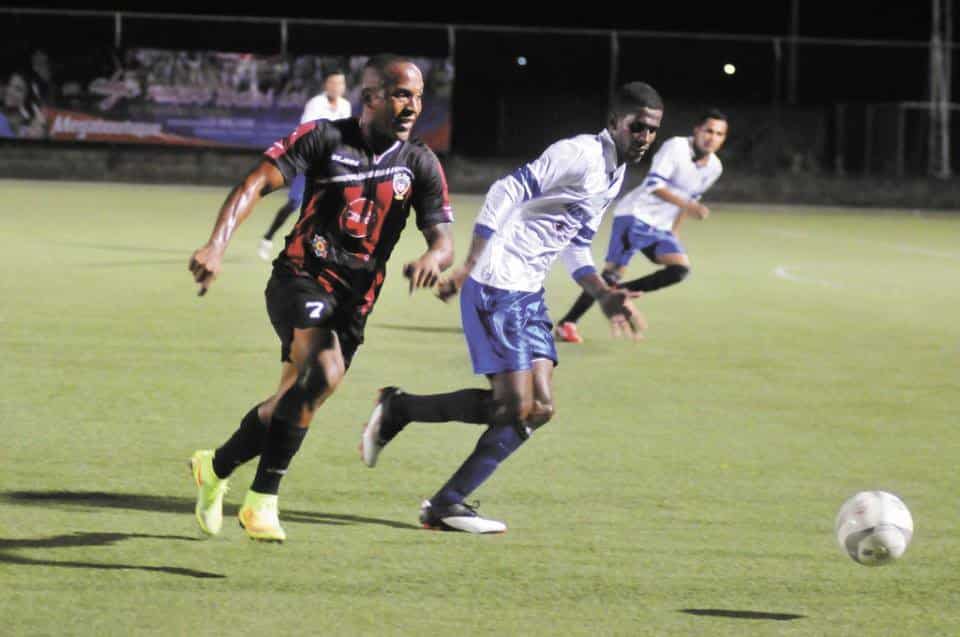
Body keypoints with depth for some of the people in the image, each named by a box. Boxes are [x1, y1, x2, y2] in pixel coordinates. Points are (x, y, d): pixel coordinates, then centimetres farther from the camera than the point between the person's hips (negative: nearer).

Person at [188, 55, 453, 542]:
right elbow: (255, 184, -11)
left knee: (295, 398, 7)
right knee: (323, 372, -29)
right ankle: (263, 500, -21)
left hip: (355, 298, 5)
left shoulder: (420, 164, 5)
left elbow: (442, 239, 1)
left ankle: (217, 467, 33)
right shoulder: (326, 138, -5)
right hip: (301, 277, -5)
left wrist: (432, 258, -25)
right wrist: (217, 244, -26)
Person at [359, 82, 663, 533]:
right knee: (516, 407, -11)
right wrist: (470, 265, -24)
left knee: (539, 408, 2)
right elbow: (507, 192, -20)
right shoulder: (580, 154, -13)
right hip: (497, 287, -9)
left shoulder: (615, 176, 16)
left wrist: (605, 296, 12)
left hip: (529, 293, 9)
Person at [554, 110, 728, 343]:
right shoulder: (675, 147, -15)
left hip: (661, 227, 7)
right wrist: (688, 205, -34)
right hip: (636, 215, -7)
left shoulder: (714, 168, 6)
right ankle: (567, 323, -7)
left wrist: (675, 230, 22)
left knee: (680, 269, -11)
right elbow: (654, 184, -25)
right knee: (613, 272, -14)